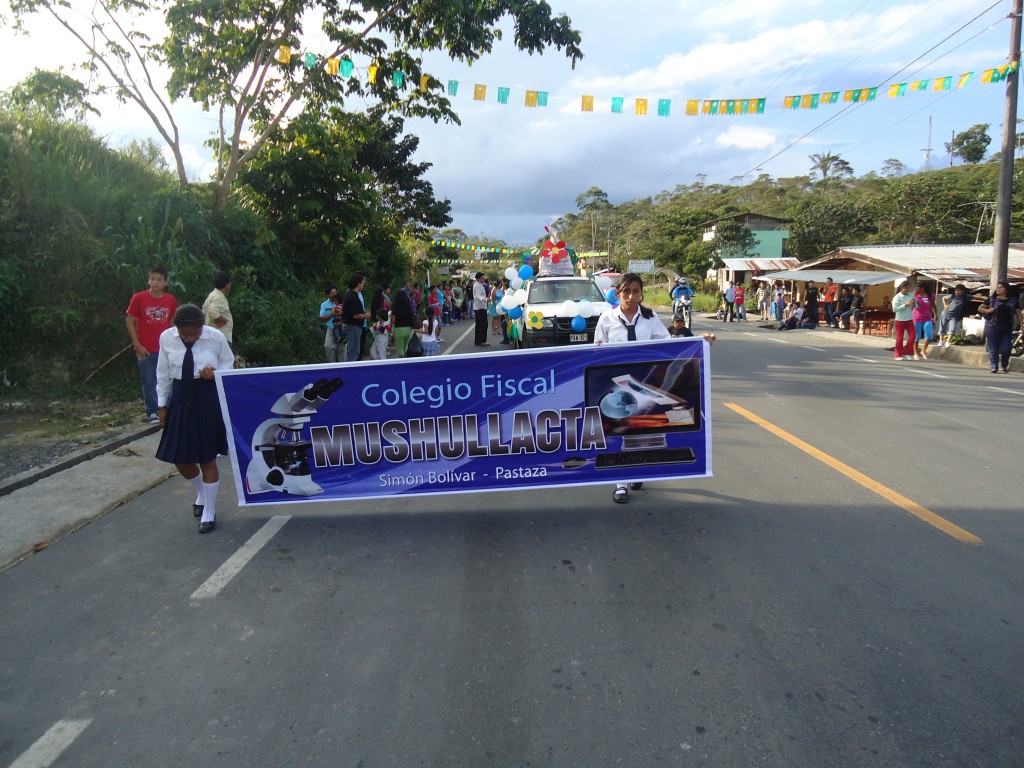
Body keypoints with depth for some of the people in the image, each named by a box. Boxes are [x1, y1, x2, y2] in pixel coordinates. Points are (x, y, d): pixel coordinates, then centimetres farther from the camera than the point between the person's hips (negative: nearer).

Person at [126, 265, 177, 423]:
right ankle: (152, 413, 14)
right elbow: (130, 321, -2)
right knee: (149, 382, 4)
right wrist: (137, 345, -7)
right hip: (146, 350, -2)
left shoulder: (171, 300, 2)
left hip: (166, 349, 2)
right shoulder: (139, 298, -6)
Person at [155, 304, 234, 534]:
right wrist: (162, 404, 7)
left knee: (207, 458, 3)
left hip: (209, 400, -3)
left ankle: (209, 513, 21)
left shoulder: (216, 337, -14)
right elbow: (163, 373, 4)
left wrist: (216, 373, -19)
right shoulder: (167, 338, -7)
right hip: (180, 399, 3)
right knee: (179, 457, 7)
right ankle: (201, 493, 40)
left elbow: (228, 362, 3)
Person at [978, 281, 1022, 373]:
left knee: (1006, 348, -1)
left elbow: (1018, 314, 6)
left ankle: (1005, 365, 22)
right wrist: (987, 310, -12)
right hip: (992, 327, -1)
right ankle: (994, 366, 6)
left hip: (1007, 328, 1)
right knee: (993, 349, 0)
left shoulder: (1014, 300, 7)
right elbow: (980, 308, 8)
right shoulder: (991, 299, 5)